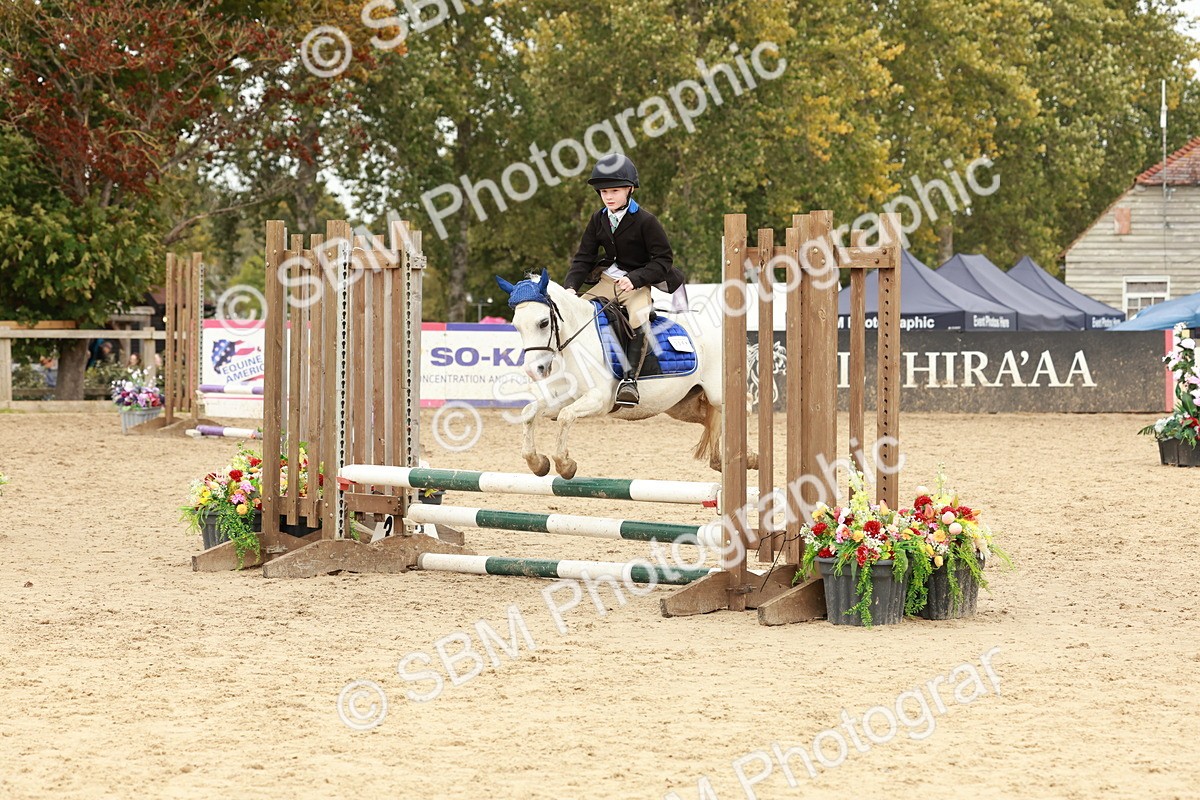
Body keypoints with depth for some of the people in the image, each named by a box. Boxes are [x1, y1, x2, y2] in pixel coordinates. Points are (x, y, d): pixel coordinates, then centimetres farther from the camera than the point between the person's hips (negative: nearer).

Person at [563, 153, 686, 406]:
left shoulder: (645, 221, -12)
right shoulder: (598, 221, 4)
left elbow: (663, 259, -11)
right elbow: (583, 258, 5)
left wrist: (635, 279, -25)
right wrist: (571, 286, -12)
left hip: (638, 283, -6)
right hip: (607, 280, 6)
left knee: (639, 319, -34)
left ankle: (630, 377, -33)